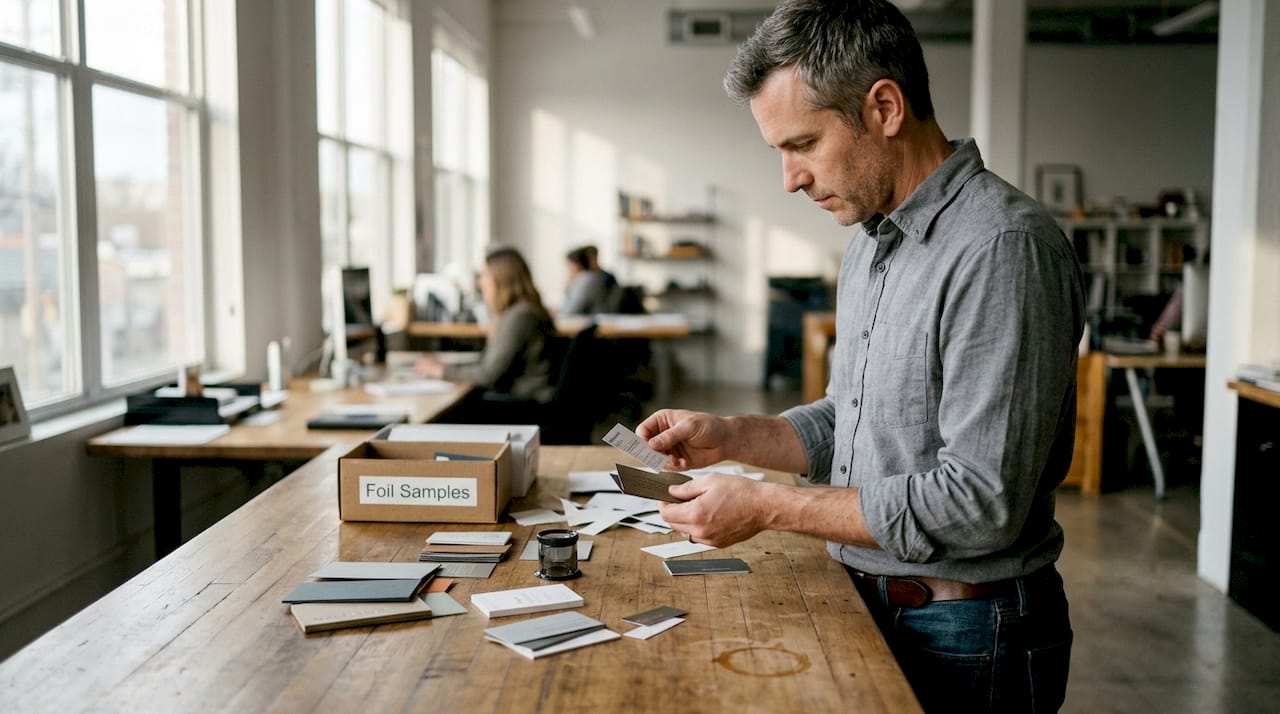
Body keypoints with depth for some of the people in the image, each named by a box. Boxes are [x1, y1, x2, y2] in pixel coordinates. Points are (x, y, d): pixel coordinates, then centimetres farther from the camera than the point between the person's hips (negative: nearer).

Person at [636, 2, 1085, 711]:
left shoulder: (1005, 248, -23)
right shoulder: (871, 241, 8)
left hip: (965, 636, -8)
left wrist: (769, 507, -22)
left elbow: (982, 502, -27)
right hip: (867, 603, 8)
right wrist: (731, 436, 0)